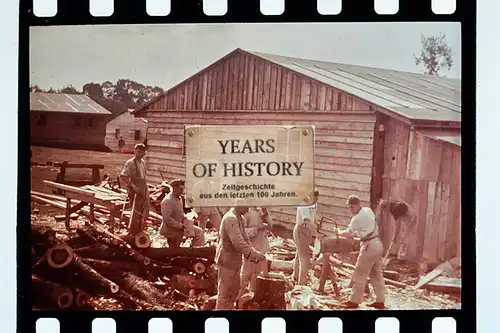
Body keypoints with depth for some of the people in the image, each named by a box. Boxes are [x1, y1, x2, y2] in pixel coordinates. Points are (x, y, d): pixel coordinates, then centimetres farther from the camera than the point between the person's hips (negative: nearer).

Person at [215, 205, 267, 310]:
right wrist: (254, 254, -32)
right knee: (224, 293, 0)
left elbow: (245, 239, 13)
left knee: (234, 291, 20)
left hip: (235, 261, 10)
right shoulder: (230, 219, -23)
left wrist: (253, 253, -2)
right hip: (227, 261, -10)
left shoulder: (240, 218, 10)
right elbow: (238, 243, -31)